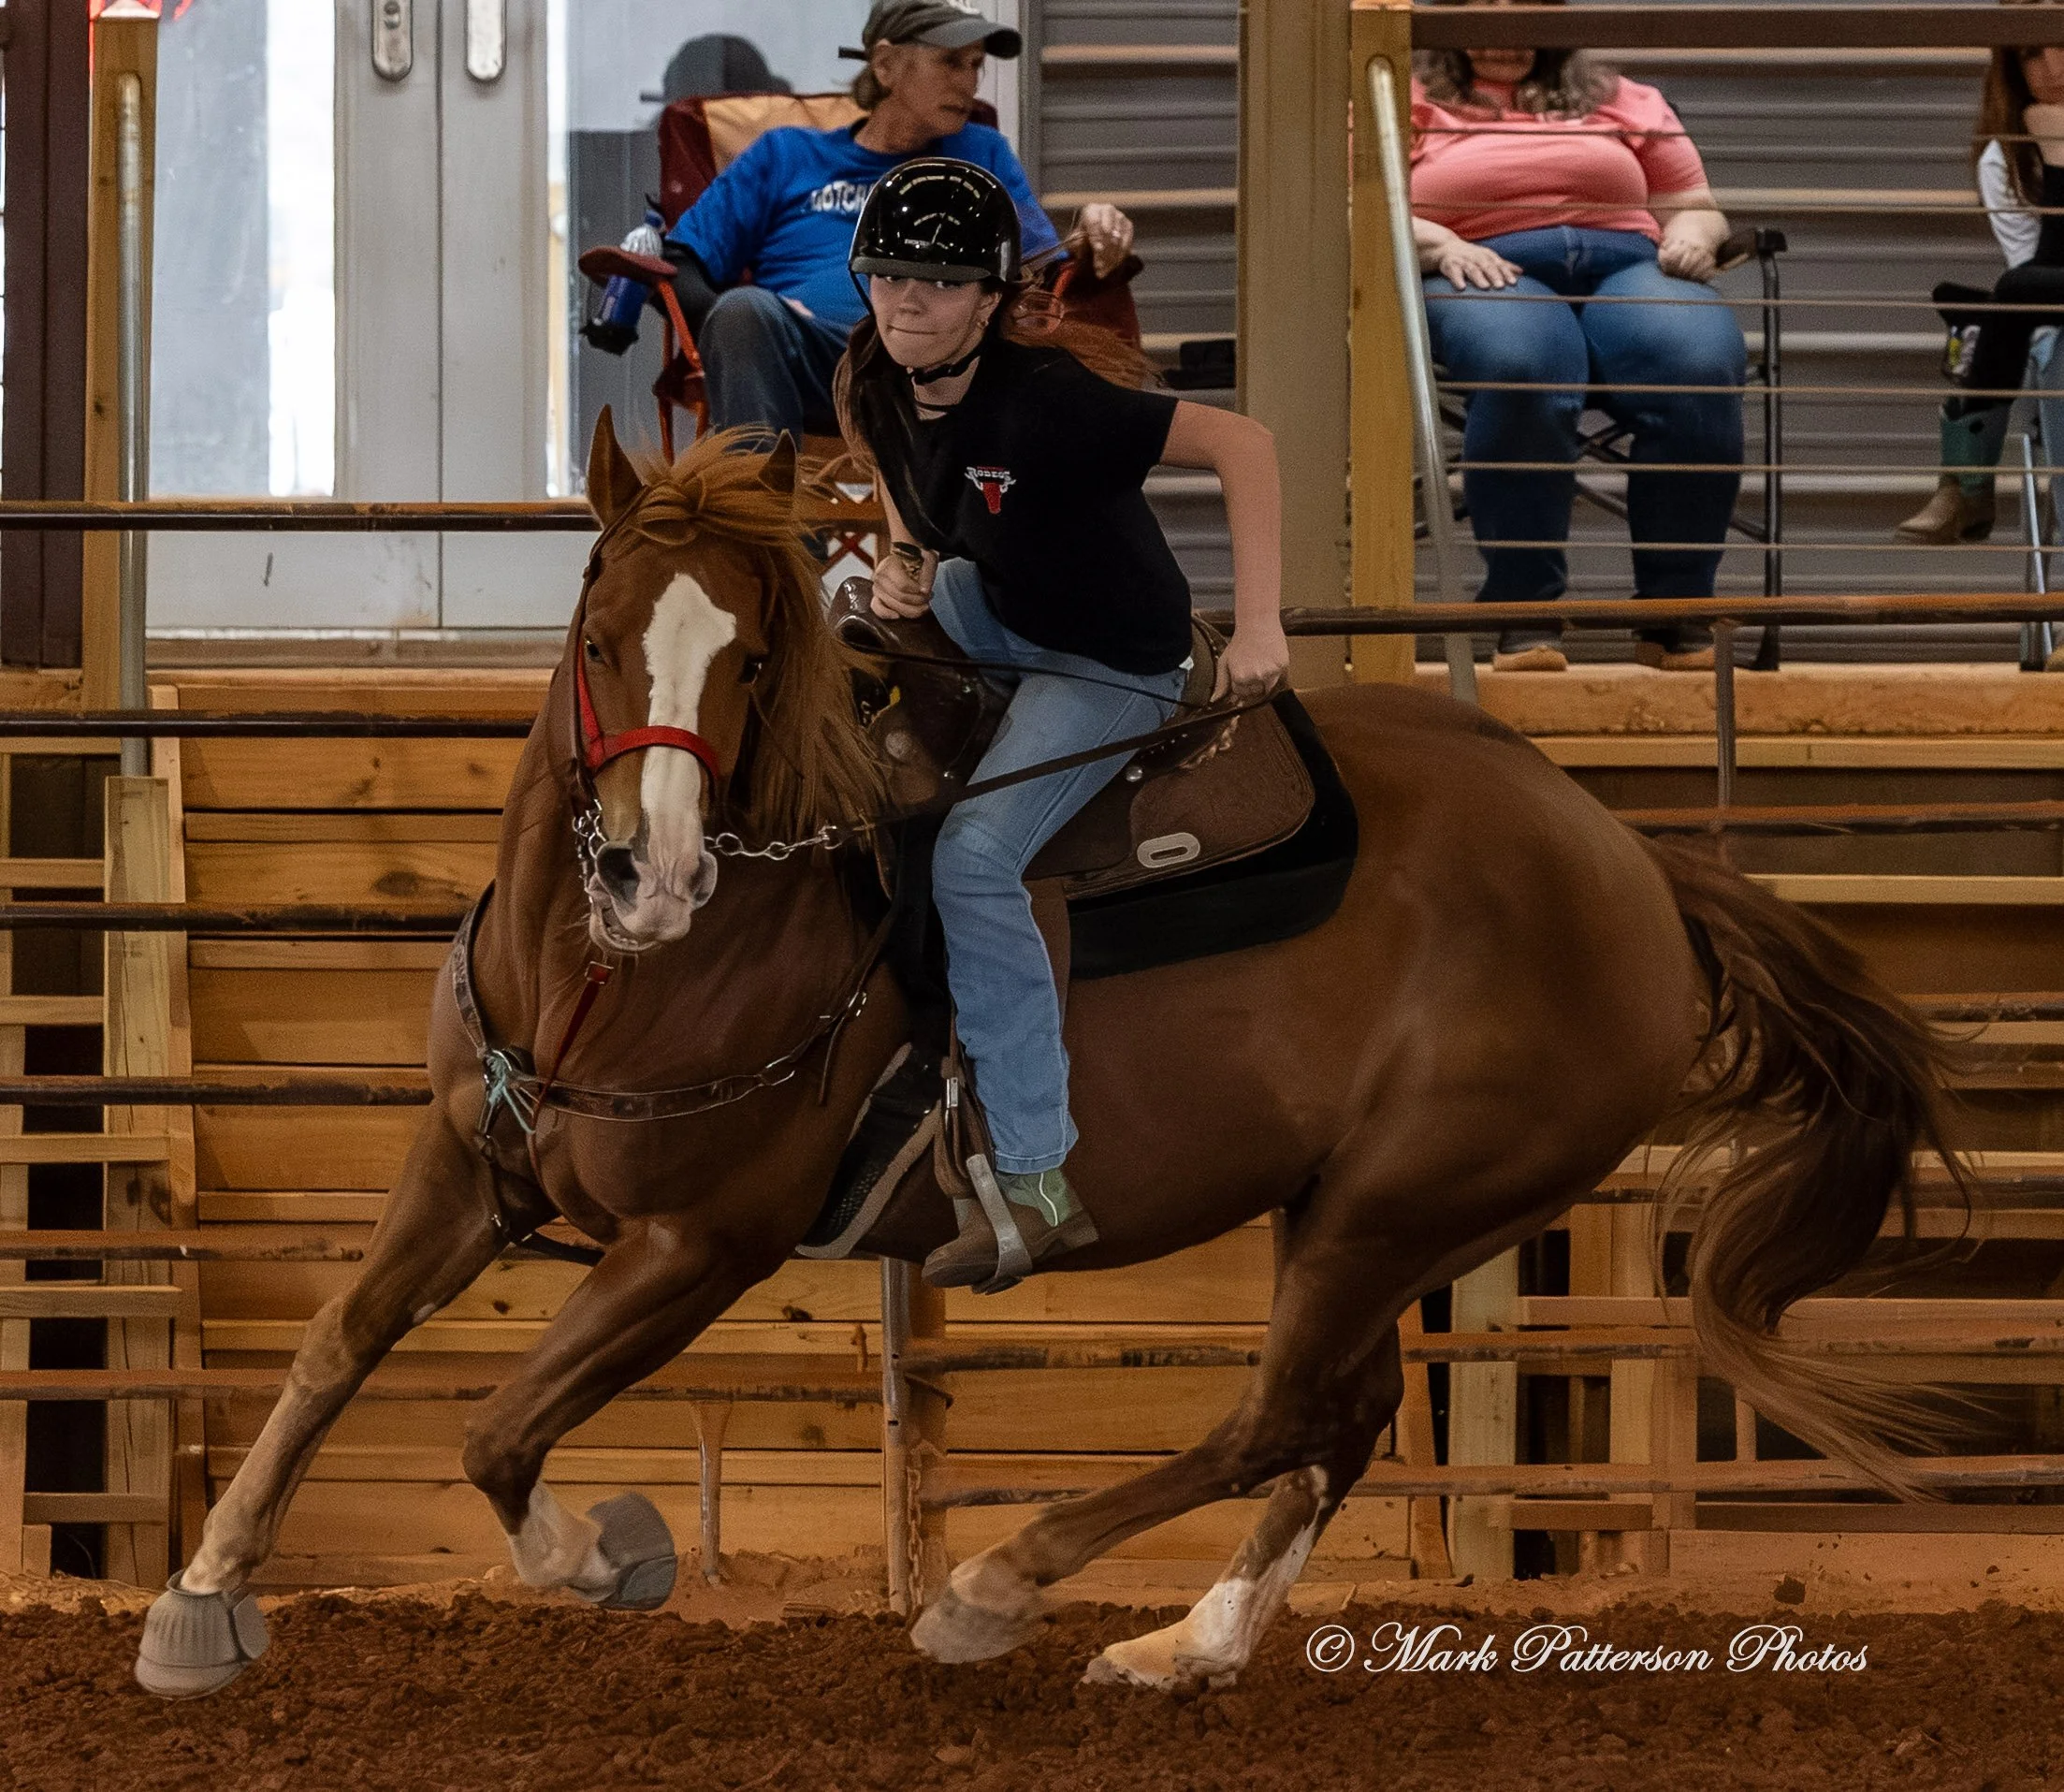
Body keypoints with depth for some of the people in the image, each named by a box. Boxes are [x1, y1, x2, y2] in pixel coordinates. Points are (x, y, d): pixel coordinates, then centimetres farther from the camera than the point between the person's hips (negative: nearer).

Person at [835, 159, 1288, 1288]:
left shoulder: (1044, 403, -33)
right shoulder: (876, 394, -12)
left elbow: (1241, 444, -32)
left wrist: (1258, 628, -37)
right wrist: (903, 562, -10)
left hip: (1113, 664, -8)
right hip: (993, 614, 8)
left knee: (974, 859, -24)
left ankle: (1039, 1184, -22)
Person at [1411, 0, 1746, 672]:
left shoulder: (1623, 103, 30)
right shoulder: (1409, 103, 23)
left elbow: (1694, 209, 29)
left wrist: (1692, 238, 4)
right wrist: (1438, 244, -9)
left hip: (1627, 264, 2)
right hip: (1492, 276, -2)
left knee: (1702, 365, -35)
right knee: (1523, 368, -42)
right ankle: (1525, 614, -36)